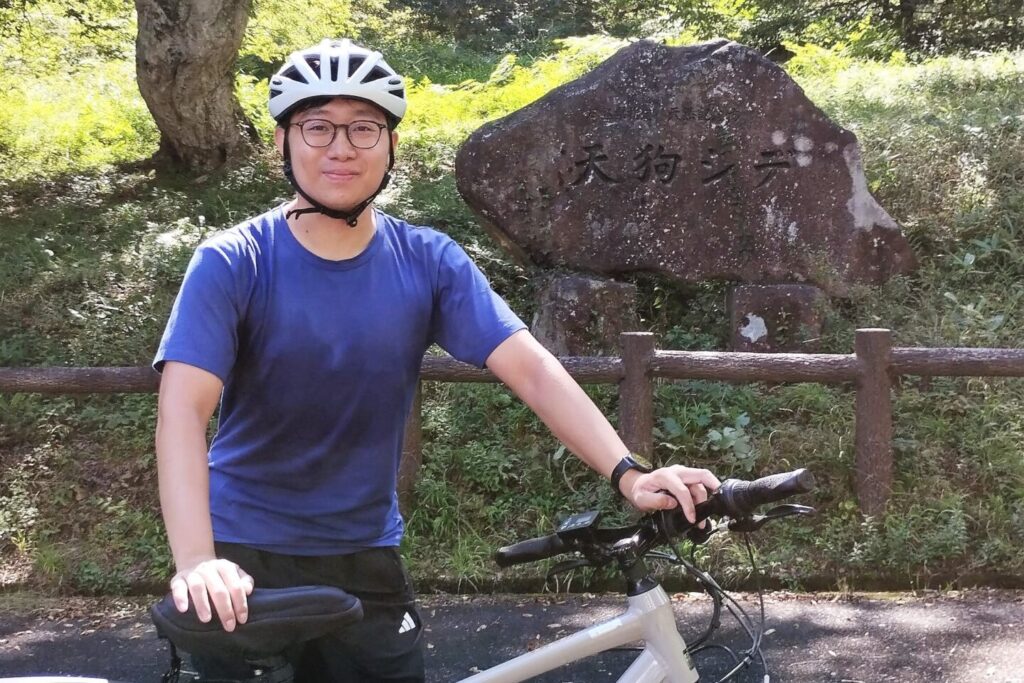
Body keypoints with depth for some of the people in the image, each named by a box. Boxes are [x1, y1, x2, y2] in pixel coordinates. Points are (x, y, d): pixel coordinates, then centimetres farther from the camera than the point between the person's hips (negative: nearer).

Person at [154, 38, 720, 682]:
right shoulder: (232, 264, -13)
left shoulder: (429, 262, -5)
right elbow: (183, 408, -24)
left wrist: (628, 474, -27)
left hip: (365, 558, 3)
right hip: (247, 556, -2)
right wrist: (196, 562, -39)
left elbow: (533, 369, -13)